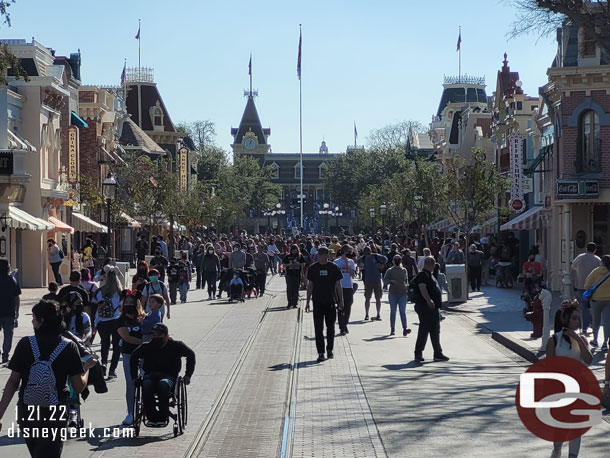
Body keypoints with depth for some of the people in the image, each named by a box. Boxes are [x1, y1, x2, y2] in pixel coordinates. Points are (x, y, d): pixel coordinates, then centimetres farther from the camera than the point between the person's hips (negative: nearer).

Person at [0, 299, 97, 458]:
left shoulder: (25, 344, -8)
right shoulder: (69, 347, -9)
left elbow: (13, 382, -8)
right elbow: (79, 387, -8)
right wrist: (87, 367, 11)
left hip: (26, 415, 2)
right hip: (55, 416, -2)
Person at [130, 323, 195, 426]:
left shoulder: (175, 346, 1)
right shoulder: (147, 347, 4)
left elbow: (190, 355, 14)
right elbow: (134, 357, 20)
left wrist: (188, 375, 7)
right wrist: (134, 376, 13)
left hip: (168, 375, -2)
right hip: (150, 374, 2)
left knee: (163, 384, -39)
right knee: (146, 385, -36)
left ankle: (163, 417, -30)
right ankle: (152, 417, -26)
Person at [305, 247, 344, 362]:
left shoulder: (334, 268, 0)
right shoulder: (313, 268, 2)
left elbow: (338, 285, 5)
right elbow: (310, 285, 7)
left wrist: (340, 301, 2)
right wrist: (308, 302, 6)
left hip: (331, 302, 0)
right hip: (317, 302, 0)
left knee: (330, 327, 9)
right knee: (318, 328, -4)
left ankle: (330, 350, 24)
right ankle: (321, 353, -2)